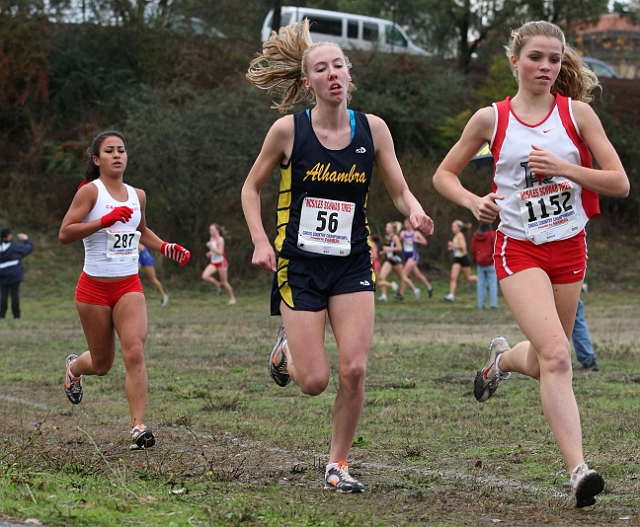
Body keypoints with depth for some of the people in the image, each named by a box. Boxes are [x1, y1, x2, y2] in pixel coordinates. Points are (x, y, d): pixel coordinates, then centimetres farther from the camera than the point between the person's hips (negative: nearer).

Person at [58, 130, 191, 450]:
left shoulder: (137, 195, 10)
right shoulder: (90, 191, -7)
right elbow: (64, 234, -16)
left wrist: (165, 248, 12)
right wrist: (105, 220, -26)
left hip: (129, 286, 3)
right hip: (94, 288, -3)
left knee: (134, 351, -17)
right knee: (102, 364, 8)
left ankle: (138, 428, -18)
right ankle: (74, 367, 45)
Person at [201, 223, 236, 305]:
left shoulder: (220, 239, -15)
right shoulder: (211, 238, 8)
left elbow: (220, 252, -23)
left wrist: (211, 247, -26)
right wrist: (210, 253, 5)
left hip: (221, 262, -7)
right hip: (213, 262, 7)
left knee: (224, 282, 2)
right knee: (205, 276, -16)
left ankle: (232, 297, 20)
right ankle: (217, 284, 10)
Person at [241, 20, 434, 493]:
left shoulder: (373, 129, -1)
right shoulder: (288, 130, -7)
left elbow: (400, 190, 4)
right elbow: (252, 187, 5)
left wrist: (415, 213, -18)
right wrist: (260, 241, -8)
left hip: (353, 265, 2)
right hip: (299, 264, -2)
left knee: (353, 369, -12)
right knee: (314, 380, -5)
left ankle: (338, 465, 8)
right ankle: (286, 349, 32)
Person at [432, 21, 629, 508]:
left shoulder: (577, 112, -1)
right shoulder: (491, 119, -2)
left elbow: (620, 183, -4)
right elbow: (444, 174, 10)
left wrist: (563, 167, -17)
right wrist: (473, 201, -10)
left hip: (569, 248, 3)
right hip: (519, 249, -3)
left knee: (545, 361, 14)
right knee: (556, 356, -21)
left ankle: (502, 358, 50)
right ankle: (579, 470, -23)